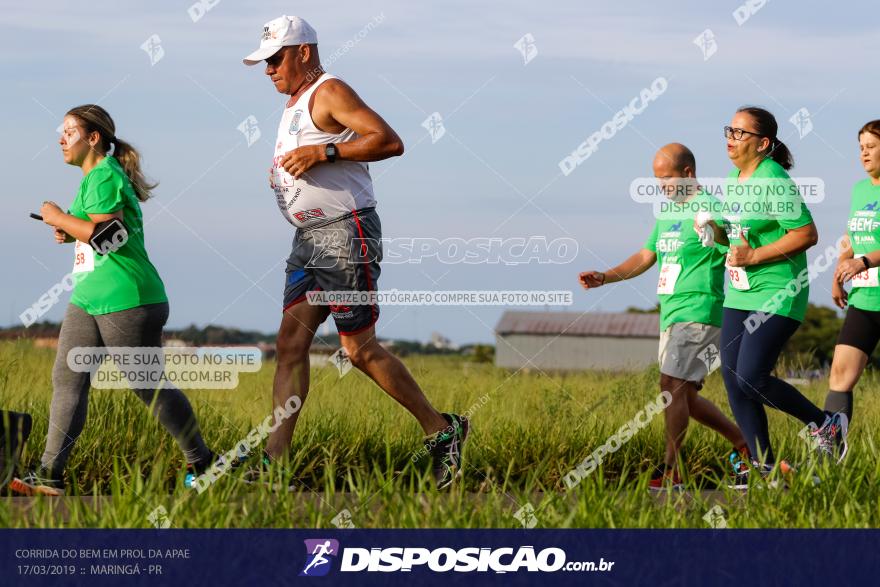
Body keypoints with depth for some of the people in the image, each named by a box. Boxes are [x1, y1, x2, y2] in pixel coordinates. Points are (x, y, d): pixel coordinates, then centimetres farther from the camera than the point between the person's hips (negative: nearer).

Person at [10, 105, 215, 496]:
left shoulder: (104, 177, -13)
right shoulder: (94, 177, 18)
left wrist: (58, 218, -12)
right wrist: (70, 233, 11)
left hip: (125, 301, -10)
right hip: (87, 301, 10)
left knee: (148, 387, 0)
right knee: (66, 379, 1)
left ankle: (201, 462, 15)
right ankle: (49, 475, -2)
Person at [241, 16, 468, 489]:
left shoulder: (330, 92, -10)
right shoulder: (295, 103, 19)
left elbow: (389, 141, -21)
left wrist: (323, 152, -24)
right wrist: (280, 172, 15)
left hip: (346, 233, -9)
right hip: (308, 239, 9)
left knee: (360, 349, -6)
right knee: (291, 341, -2)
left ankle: (441, 430, 7)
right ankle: (274, 458, -7)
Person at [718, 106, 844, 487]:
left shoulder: (774, 181, -16)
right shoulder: (734, 178, 12)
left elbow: (807, 234, -21)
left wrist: (755, 256, -21)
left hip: (777, 295, -9)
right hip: (739, 295, 9)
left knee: (751, 377, -15)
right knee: (732, 378, 3)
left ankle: (823, 425, 6)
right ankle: (763, 465, 11)